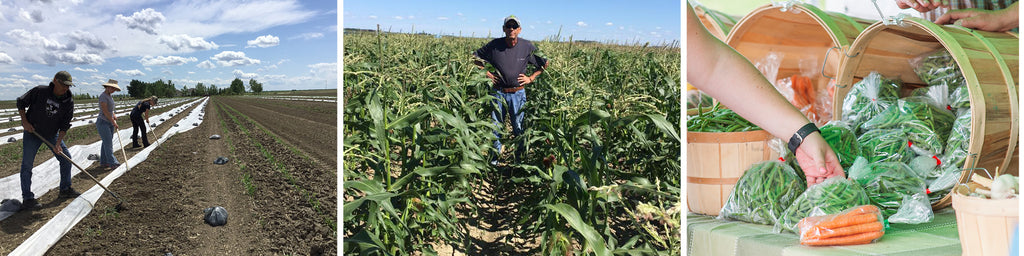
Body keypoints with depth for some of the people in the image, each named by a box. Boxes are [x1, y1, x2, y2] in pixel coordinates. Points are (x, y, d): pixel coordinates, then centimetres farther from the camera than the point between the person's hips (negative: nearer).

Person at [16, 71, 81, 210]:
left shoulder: (69, 102, -12)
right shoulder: (40, 91, -20)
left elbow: (65, 125, -12)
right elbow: (21, 102, -5)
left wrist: (58, 144, -20)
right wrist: (25, 122, -13)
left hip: (52, 134, 3)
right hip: (32, 132, -3)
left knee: (66, 158, 3)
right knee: (27, 164, -6)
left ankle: (65, 189, 18)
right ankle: (27, 198, -1)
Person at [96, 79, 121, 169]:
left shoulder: (110, 96, 13)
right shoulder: (103, 96, -15)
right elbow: (105, 111, -18)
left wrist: (114, 115, 4)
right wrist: (114, 122, -17)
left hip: (110, 122, 9)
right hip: (102, 122, -9)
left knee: (106, 143, 9)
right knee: (108, 143, -11)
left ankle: (103, 162, 12)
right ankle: (113, 163, -15)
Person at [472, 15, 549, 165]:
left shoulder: (527, 47, -4)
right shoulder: (494, 45, -5)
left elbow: (544, 64, 9)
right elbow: (476, 57, 9)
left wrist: (531, 78, -1)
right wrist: (487, 73, -1)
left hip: (518, 93, 0)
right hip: (498, 92, 0)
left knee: (519, 128, 6)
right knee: (496, 126, 9)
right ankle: (495, 157, 24)